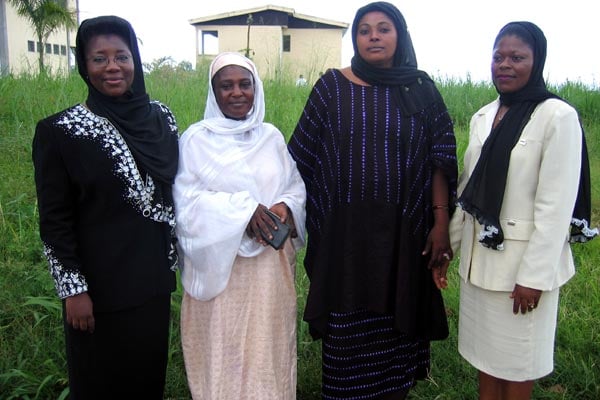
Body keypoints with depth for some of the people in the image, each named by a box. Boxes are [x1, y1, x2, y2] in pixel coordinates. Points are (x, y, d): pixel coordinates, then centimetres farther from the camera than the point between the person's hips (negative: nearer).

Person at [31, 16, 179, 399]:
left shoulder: (161, 117, 1)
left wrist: (173, 258, 10)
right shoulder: (60, 131, -12)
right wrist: (73, 288, -12)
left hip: (154, 278, 4)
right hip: (100, 283, -4)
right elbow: (54, 220, -10)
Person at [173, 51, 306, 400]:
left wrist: (285, 207, -12)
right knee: (222, 347, 6)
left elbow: (296, 187, 10)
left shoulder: (272, 136, 8)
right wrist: (241, 210, -20)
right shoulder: (196, 139, -3)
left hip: (271, 265, 3)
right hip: (220, 265, -3)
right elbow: (186, 201, -9)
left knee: (268, 343, 12)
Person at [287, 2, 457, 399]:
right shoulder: (332, 86, 2)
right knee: (346, 331, 7)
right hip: (346, 231, -1)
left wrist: (441, 223, -4)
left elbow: (440, 161, 2)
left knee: (397, 326, 10)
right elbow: (302, 157, 4)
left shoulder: (422, 90, 5)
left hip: (404, 232, 1)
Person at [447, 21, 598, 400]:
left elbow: (557, 203, -17)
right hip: (480, 254, 6)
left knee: (517, 358, 11)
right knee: (485, 352, 18)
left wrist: (534, 275, -18)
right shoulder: (483, 117, 7)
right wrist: (449, 241, 13)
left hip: (523, 259, -6)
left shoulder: (558, 116, -14)